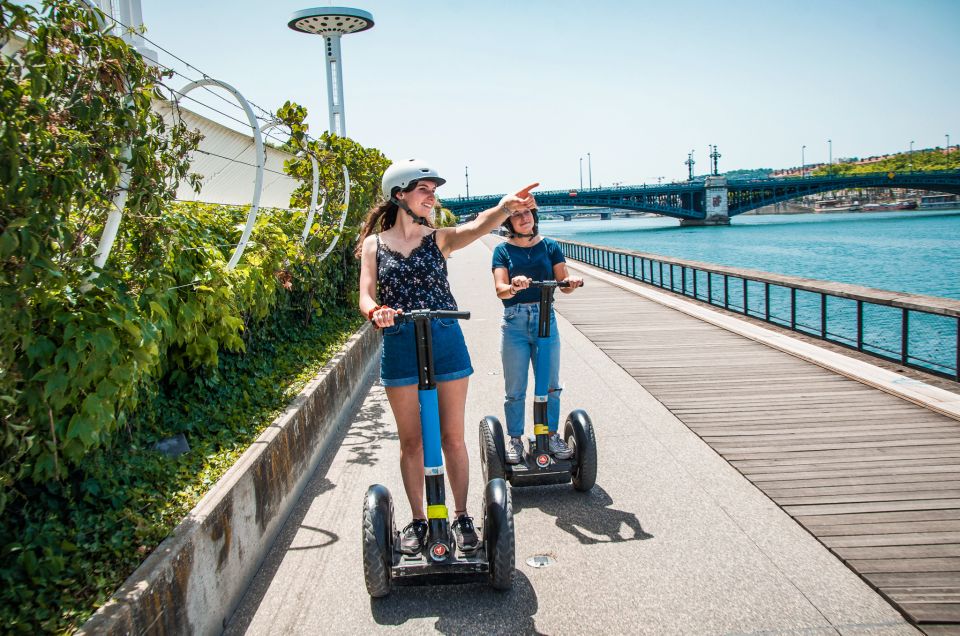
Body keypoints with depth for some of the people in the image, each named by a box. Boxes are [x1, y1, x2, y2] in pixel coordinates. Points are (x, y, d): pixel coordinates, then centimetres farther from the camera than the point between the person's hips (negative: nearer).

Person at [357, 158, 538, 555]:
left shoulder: (439, 239, 2)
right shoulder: (374, 244, 3)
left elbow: (477, 227, -18)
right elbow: (366, 296, -6)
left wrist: (506, 206, -39)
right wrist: (376, 311, -30)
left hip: (445, 343, 0)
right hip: (399, 347, 0)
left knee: (452, 437, 8)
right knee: (411, 440, 10)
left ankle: (461, 516, 23)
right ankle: (417, 520, 25)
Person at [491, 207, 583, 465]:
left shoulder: (550, 246, 6)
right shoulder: (503, 250, 1)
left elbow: (563, 283, -1)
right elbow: (500, 289, -11)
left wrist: (572, 282, -24)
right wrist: (513, 287, -33)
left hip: (546, 320, 2)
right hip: (514, 323, -1)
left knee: (551, 385, 9)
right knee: (515, 390, 5)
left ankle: (552, 434, 23)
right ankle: (515, 439, 18)